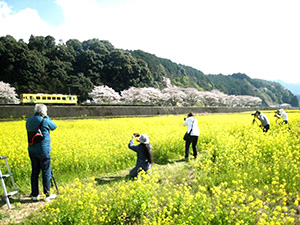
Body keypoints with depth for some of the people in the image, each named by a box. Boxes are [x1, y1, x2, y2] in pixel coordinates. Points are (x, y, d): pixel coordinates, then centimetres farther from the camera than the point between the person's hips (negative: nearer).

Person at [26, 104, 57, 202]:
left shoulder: (29, 120, 4)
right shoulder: (44, 121, -13)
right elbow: (54, 126, 3)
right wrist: (46, 117, 10)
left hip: (32, 150, 6)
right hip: (43, 151, -6)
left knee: (34, 172, 12)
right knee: (46, 172, 3)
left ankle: (35, 194, 20)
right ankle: (47, 195, 9)